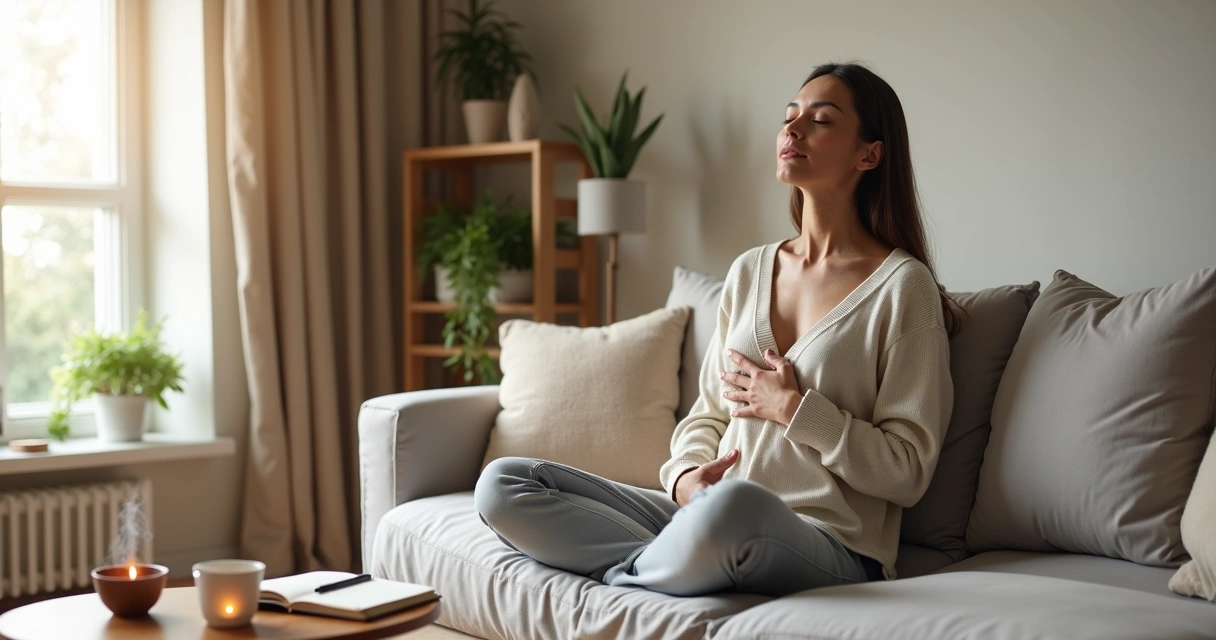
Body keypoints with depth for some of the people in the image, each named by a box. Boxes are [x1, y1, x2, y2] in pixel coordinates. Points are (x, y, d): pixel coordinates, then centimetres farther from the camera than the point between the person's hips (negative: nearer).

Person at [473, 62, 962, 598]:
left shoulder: (902, 284, -3)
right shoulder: (748, 271, 15)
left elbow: (907, 471, -5)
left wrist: (793, 408, -9)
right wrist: (687, 475, -4)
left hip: (830, 548, -5)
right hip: (711, 516, 5)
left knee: (733, 506, -42)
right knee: (501, 484, -9)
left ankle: (629, 575, -11)